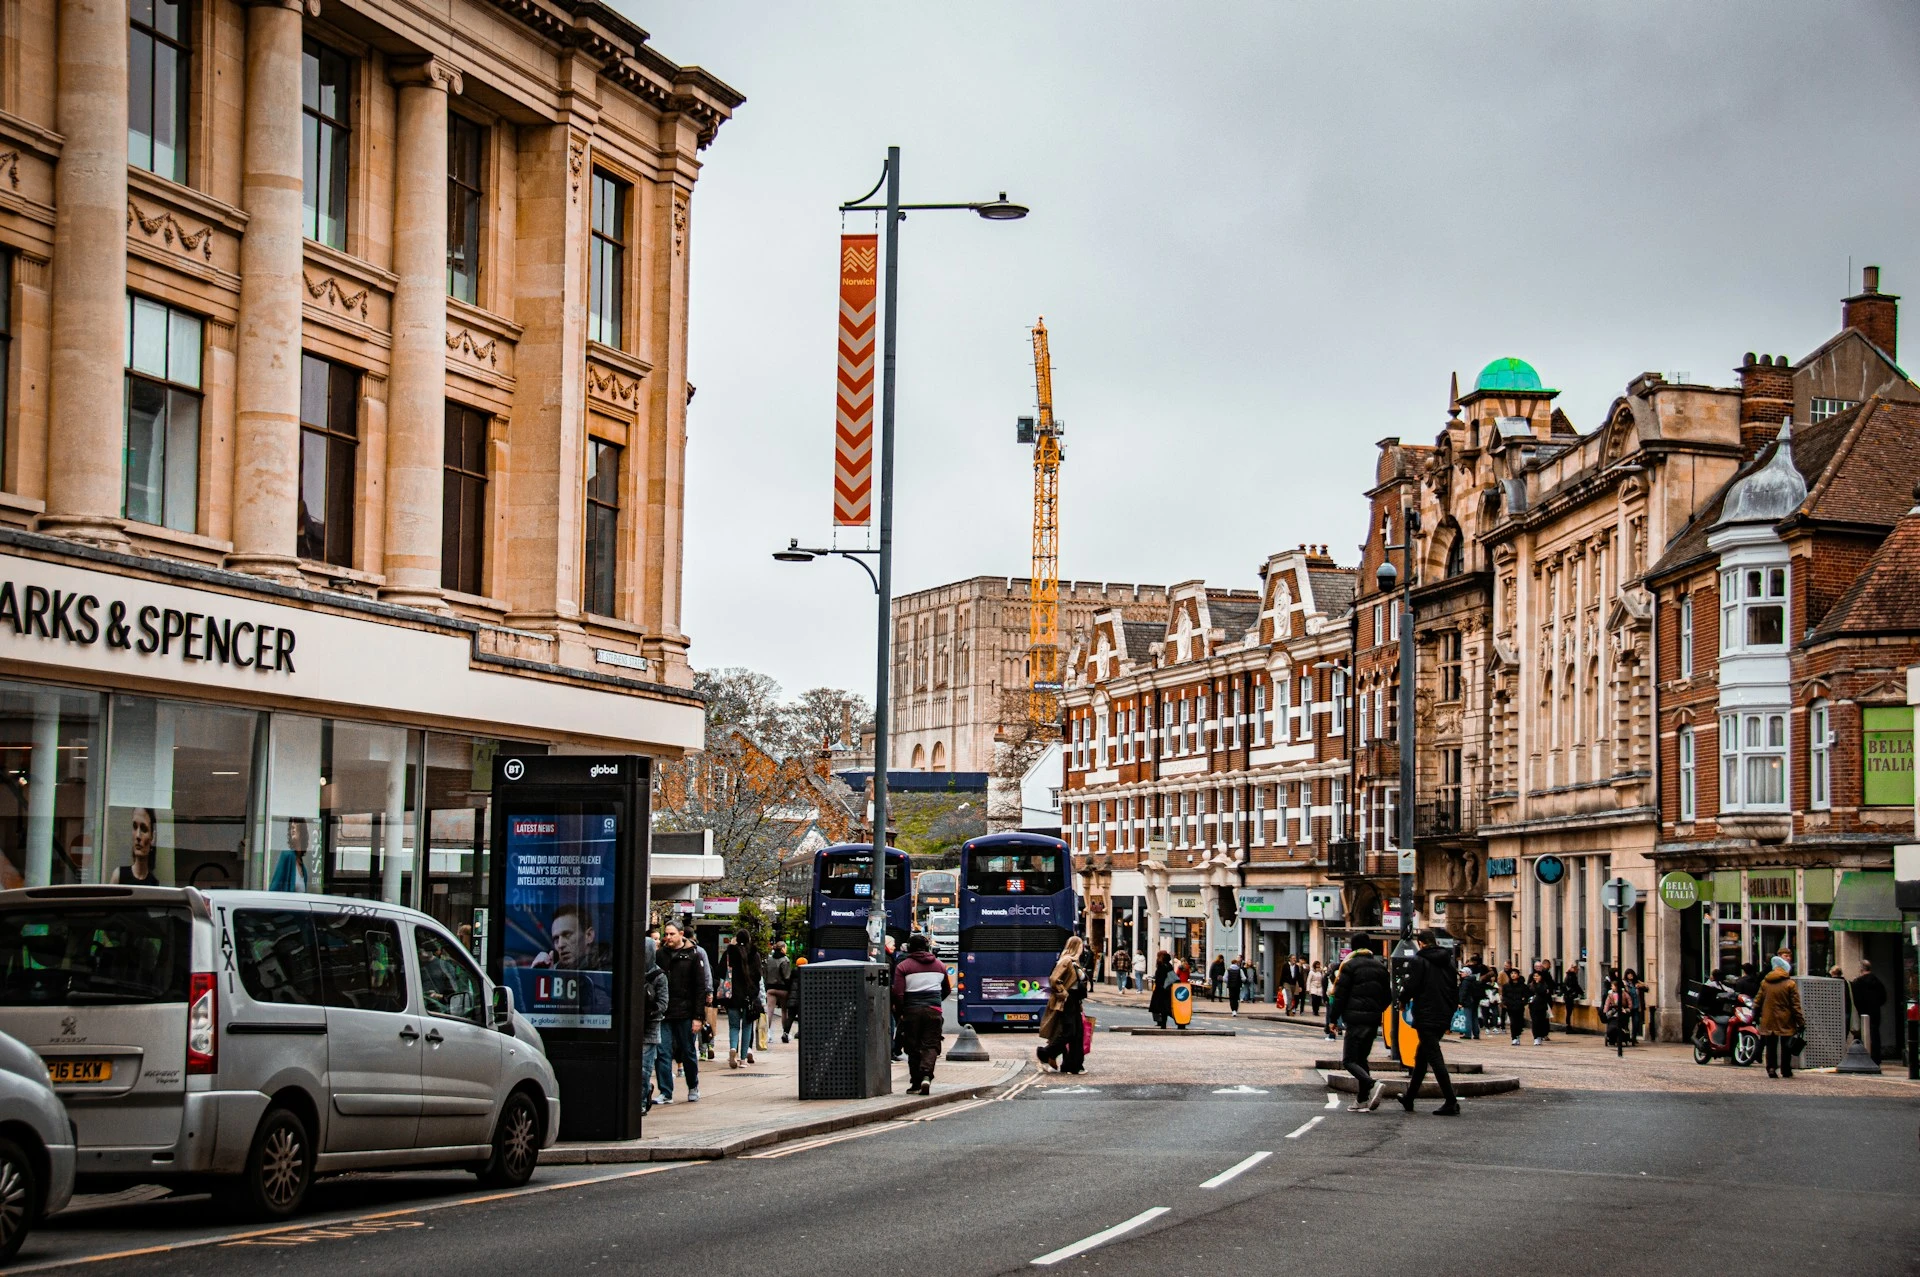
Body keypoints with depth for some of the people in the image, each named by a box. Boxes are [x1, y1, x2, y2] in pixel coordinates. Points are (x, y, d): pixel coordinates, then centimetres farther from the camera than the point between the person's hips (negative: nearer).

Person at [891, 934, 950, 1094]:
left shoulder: (902, 966, -4)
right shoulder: (939, 965, 9)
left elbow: (898, 993, -9)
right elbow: (947, 989, 21)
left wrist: (899, 1014, 1)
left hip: (912, 1009, -2)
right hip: (933, 1011, 2)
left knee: (913, 1048, 7)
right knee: (930, 1045, 3)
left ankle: (916, 1084, 7)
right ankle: (926, 1075, -20)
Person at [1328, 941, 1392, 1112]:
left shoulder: (1350, 965, -5)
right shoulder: (1380, 966, 12)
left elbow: (1340, 995, -8)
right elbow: (1388, 996, 15)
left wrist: (1333, 1017, -1)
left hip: (1356, 1019, -6)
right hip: (1373, 1020, 6)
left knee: (1349, 1060, -5)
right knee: (1362, 1058, 15)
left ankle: (1373, 1085, -29)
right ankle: (1362, 1100, 8)